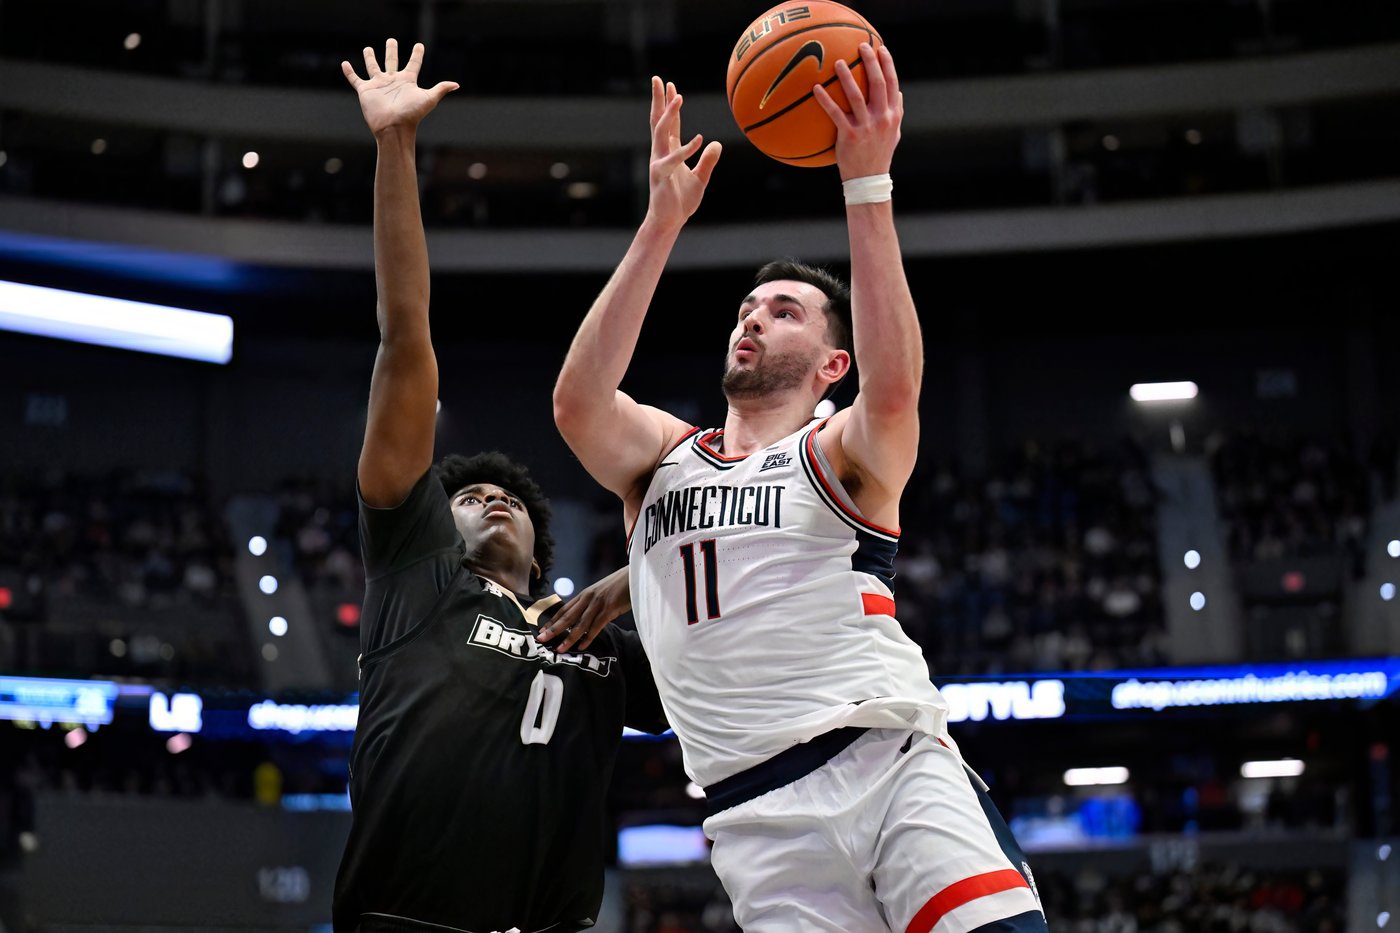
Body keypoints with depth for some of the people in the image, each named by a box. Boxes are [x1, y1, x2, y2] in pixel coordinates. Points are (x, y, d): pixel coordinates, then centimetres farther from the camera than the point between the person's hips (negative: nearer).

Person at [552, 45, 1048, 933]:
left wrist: (868, 182, -21)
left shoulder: (843, 458, 9)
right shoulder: (662, 455, 19)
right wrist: (663, 222, -10)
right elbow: (577, 401, -3)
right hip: (762, 815, 2)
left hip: (895, 761, -2)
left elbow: (894, 388, -15)